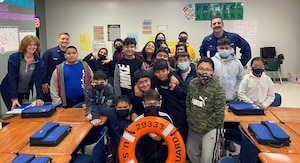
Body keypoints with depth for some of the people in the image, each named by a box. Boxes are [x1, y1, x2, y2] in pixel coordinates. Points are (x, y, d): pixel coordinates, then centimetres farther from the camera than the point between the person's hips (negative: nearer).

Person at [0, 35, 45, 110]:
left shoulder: (38, 61, -9)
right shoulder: (14, 58, -16)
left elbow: (38, 80, -14)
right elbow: (12, 78, -19)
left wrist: (39, 98, -25)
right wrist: (14, 98, -26)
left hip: (25, 92, 3)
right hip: (9, 92, -3)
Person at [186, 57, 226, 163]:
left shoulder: (217, 88, -17)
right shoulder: (192, 83, 0)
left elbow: (219, 112, -18)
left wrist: (205, 126, -15)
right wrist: (189, 117, 2)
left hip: (211, 128, -6)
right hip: (193, 127, 6)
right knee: (191, 152, 20)